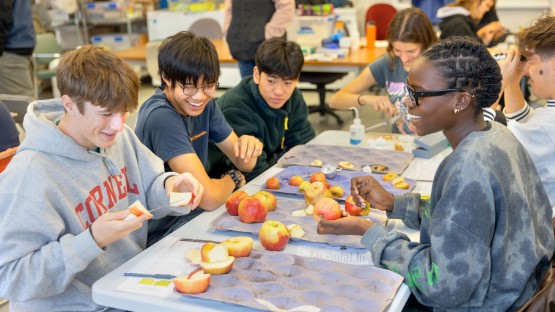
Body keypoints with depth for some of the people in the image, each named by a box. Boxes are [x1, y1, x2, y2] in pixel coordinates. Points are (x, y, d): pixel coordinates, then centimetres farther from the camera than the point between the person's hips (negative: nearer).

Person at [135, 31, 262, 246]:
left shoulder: (204, 104, 1)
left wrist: (248, 144, -17)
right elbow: (209, 197, -29)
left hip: (195, 215, 8)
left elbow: (244, 164, 7)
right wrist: (233, 179, -7)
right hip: (162, 236, -8)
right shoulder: (161, 117, -25)